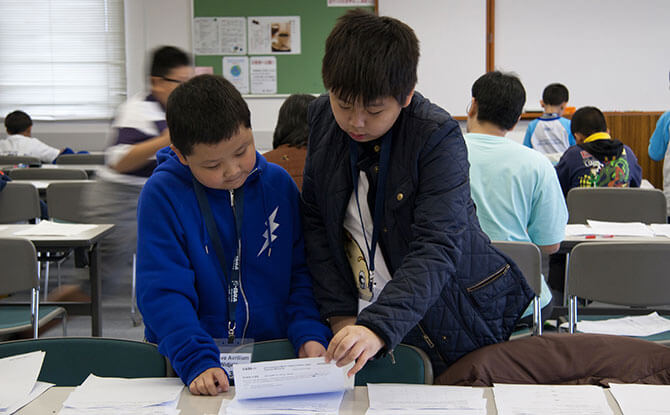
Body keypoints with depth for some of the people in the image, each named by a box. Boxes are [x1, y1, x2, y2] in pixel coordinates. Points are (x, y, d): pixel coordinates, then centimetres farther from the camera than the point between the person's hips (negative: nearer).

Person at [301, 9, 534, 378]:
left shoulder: (438, 138, -20)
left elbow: (437, 250, -28)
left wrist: (378, 327, -41)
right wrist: (340, 316, -8)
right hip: (366, 319, 3)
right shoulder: (322, 118, -5)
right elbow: (315, 223, 1)